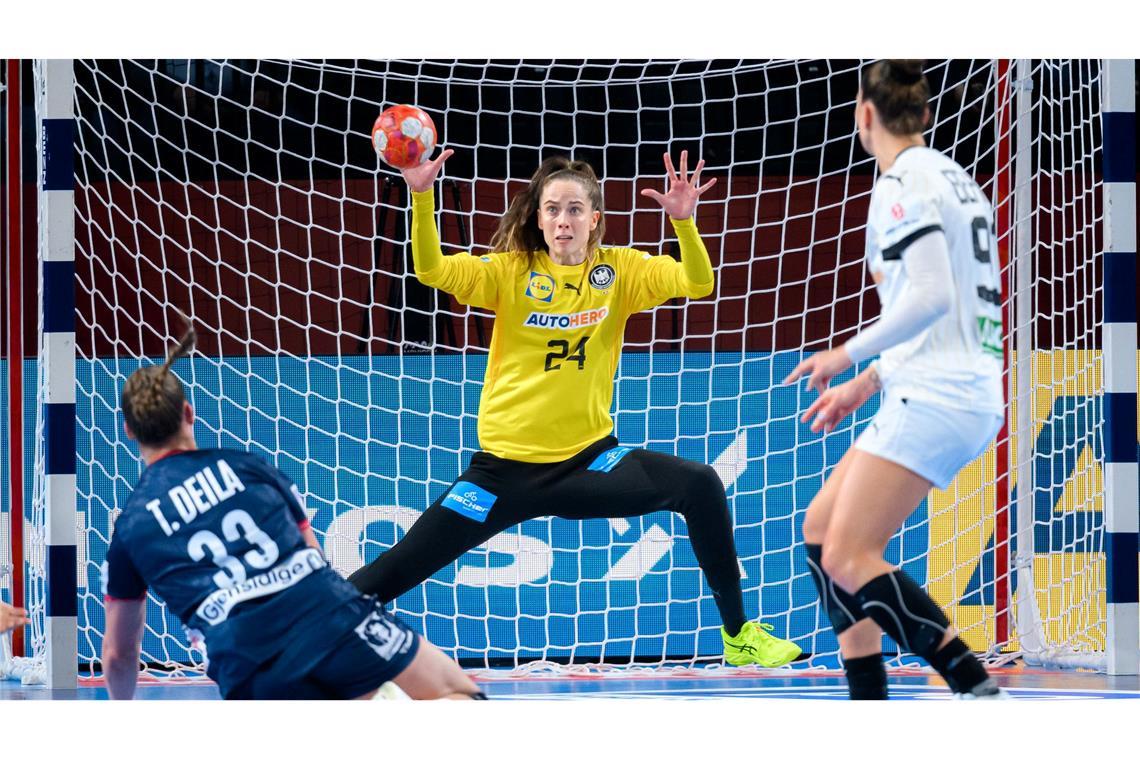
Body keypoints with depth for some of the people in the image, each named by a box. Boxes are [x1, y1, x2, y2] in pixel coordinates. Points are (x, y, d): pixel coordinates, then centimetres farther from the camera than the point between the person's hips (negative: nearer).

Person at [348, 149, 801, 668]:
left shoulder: (619, 270, -2)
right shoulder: (512, 271, -5)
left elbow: (697, 284, -14)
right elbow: (432, 271, -18)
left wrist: (684, 221, -31)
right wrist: (421, 197, -33)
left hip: (588, 458, 1)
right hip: (507, 467, -1)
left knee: (700, 487, -18)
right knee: (399, 568, -6)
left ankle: (738, 635, -5)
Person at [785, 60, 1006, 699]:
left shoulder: (903, 182, -10)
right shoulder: (955, 179, 18)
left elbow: (930, 297, -21)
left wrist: (849, 354, -9)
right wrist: (867, 382, 25)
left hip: (934, 399, -10)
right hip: (970, 391, 10)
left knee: (848, 556, -13)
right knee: (822, 529, 12)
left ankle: (977, 687, -21)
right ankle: (871, 711, 8)